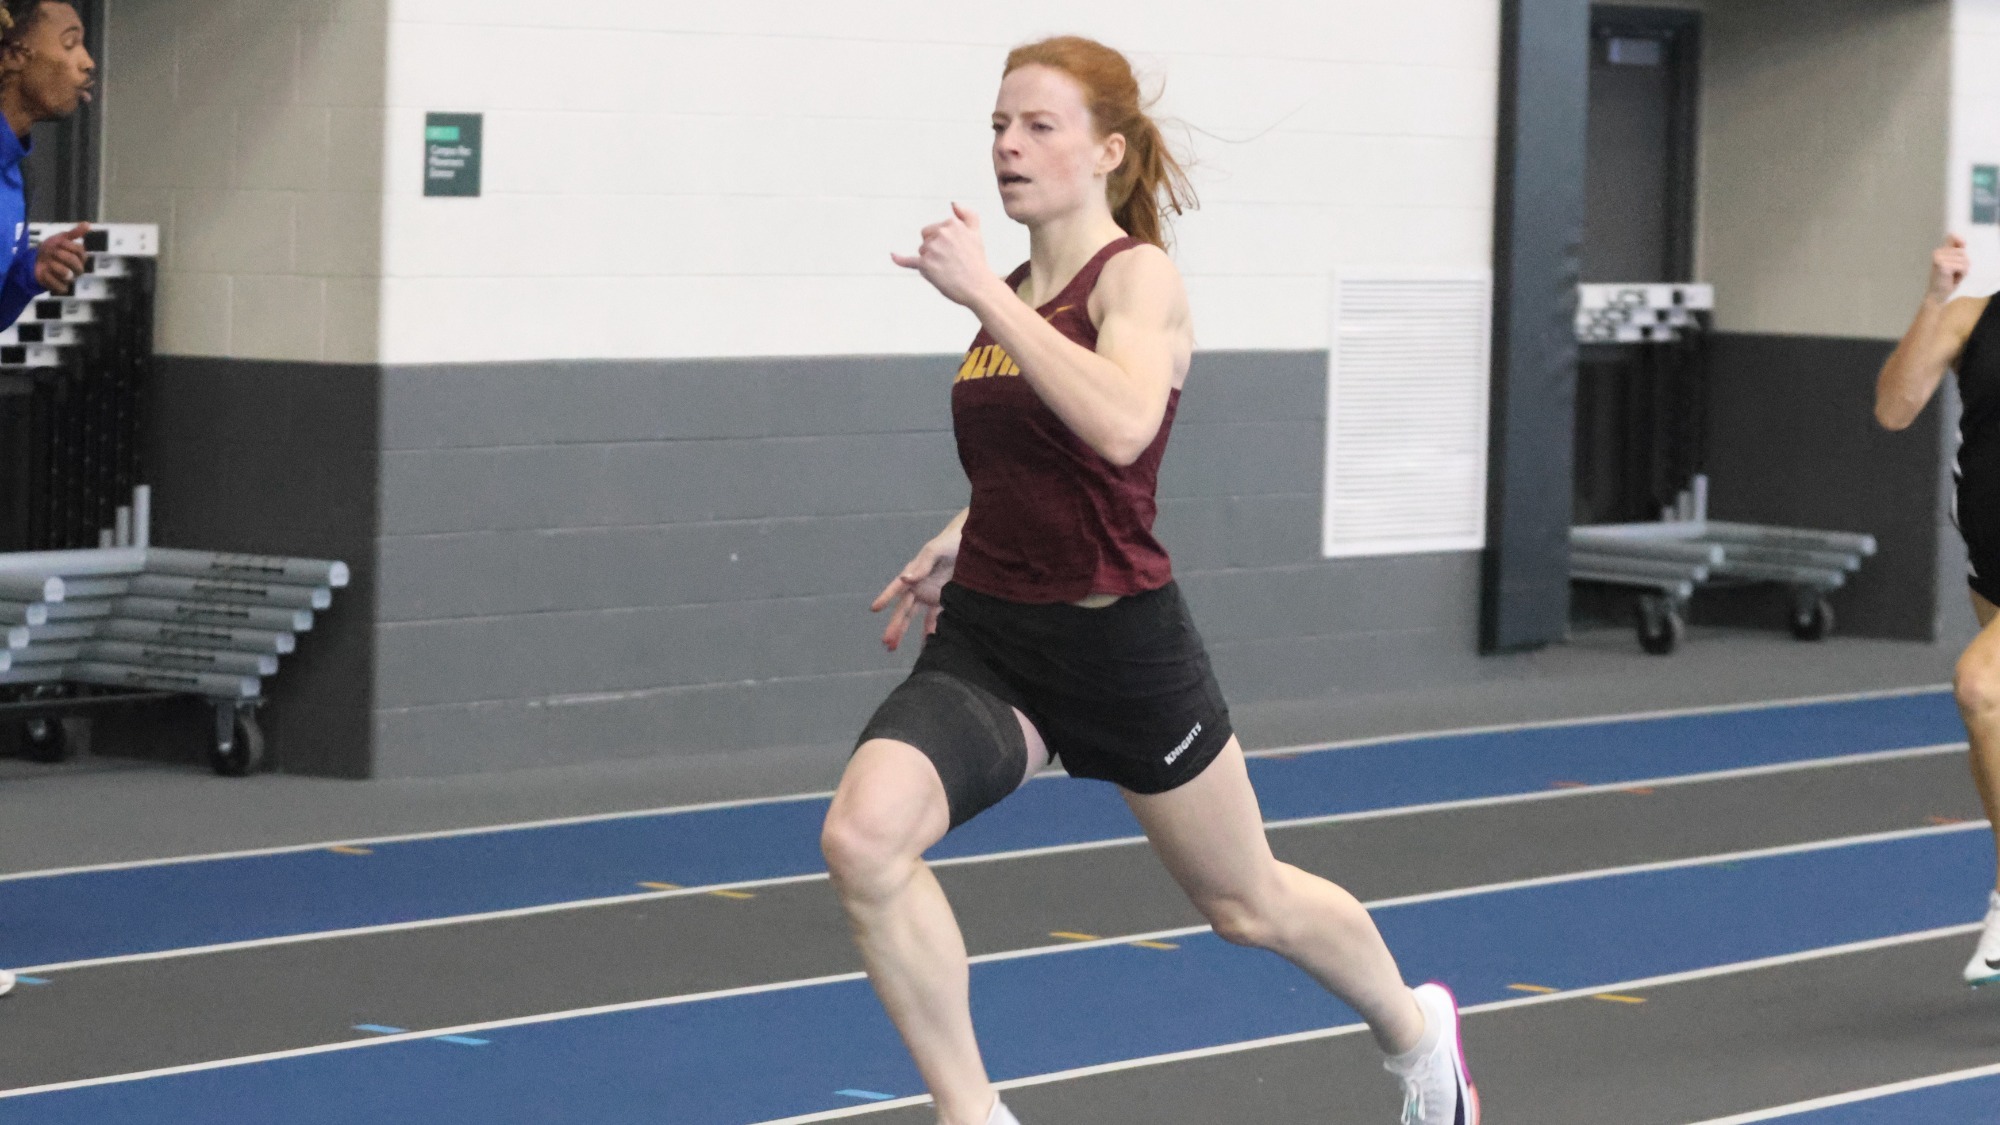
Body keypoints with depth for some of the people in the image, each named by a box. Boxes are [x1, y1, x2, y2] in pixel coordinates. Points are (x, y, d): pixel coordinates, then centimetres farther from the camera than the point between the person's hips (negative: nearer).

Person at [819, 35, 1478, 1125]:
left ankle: (1415, 1029, 46)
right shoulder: (1009, 296, 7)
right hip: (984, 638, 5)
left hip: (1117, 643, -5)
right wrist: (959, 540, 14)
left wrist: (987, 297, -33)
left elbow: (1121, 428, -34)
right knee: (862, 836, -23)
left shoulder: (1138, 277, -12)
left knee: (1249, 902, 15)